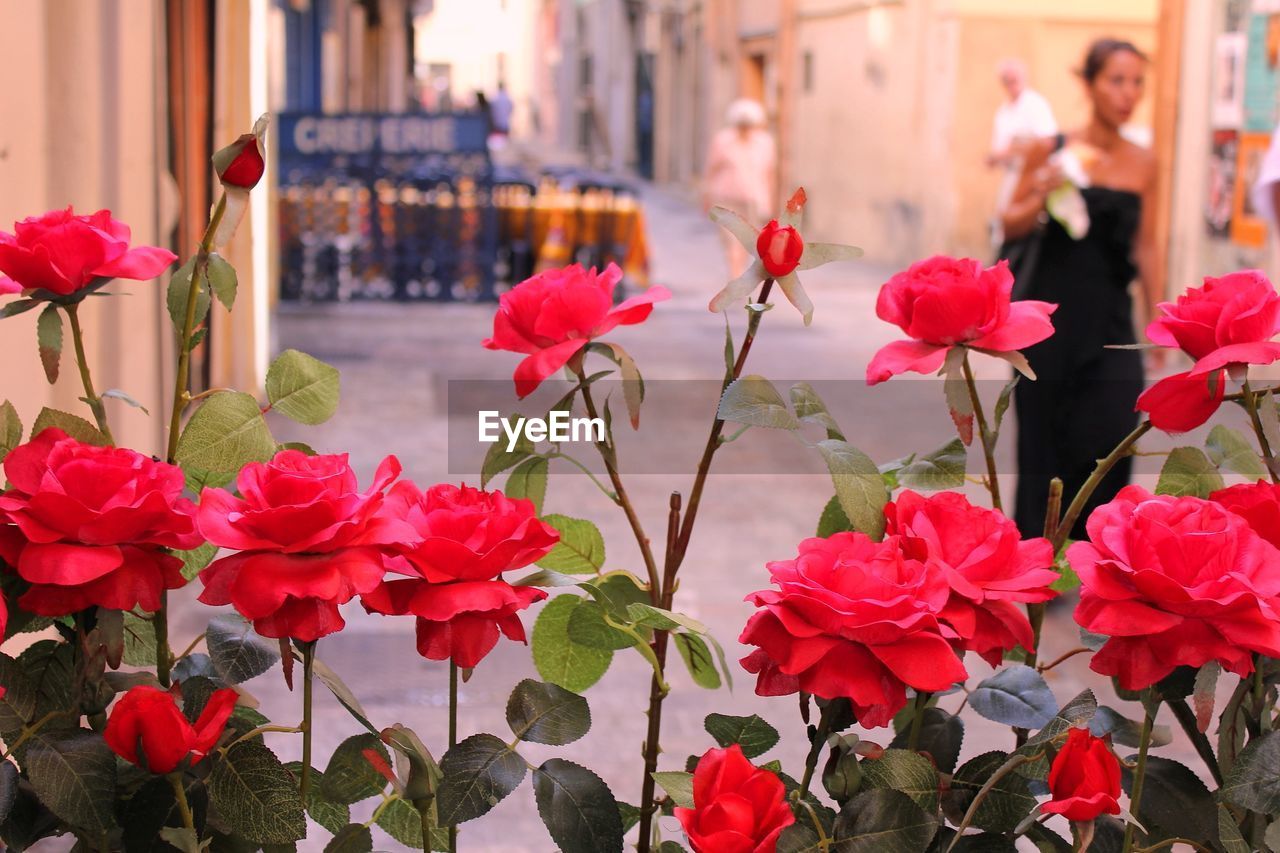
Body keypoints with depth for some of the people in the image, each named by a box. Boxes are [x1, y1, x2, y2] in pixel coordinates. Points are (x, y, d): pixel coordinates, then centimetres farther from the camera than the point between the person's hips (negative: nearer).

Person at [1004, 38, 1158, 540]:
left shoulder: (1143, 164, 3)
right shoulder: (1050, 150, -4)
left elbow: (1144, 247, 10)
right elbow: (1012, 226, 3)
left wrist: (1157, 316, 11)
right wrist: (1042, 197, -17)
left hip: (1109, 316, 2)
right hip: (1050, 310, -2)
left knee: (1114, 431, -11)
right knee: (1045, 435, 6)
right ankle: (1036, 538, 22)